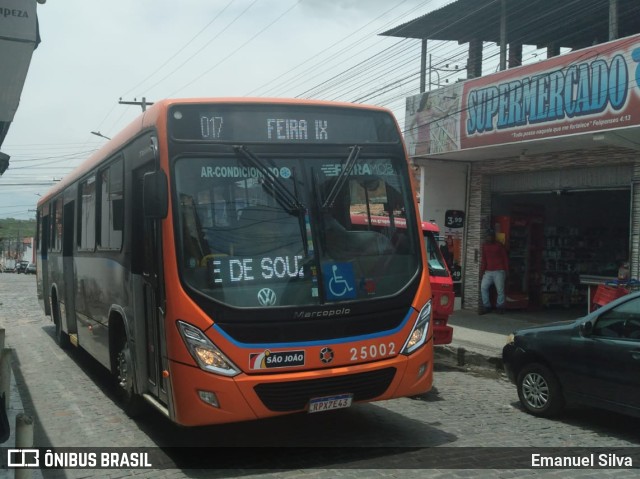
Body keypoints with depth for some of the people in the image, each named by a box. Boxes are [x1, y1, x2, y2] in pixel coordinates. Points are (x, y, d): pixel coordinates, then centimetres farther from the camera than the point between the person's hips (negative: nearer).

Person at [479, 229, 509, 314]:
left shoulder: (499, 246, 1)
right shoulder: (484, 246, 12)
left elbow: (505, 258, 3)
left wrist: (506, 271, -2)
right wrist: (482, 271, 9)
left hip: (499, 271, -4)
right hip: (488, 271, 4)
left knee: (500, 290, -4)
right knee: (483, 287, -6)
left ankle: (500, 306, 10)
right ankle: (486, 306, 3)